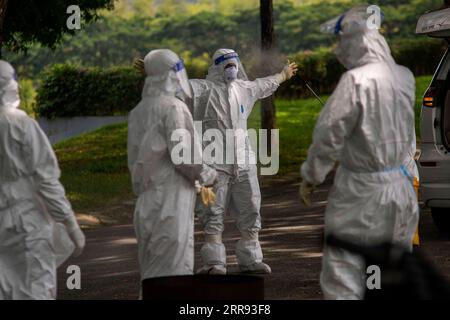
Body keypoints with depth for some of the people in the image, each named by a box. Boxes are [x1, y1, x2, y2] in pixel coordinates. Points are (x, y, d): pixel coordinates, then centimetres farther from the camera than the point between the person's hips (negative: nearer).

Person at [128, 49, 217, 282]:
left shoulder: (138, 112, 13)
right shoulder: (173, 108, -11)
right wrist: (208, 175, -1)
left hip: (147, 202, 8)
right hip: (171, 203, -8)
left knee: (153, 274, 12)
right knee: (173, 273, -7)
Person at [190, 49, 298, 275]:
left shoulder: (244, 89, 14)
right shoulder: (204, 89, -4)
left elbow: (264, 84, 34)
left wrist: (283, 75, 52)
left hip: (243, 161, 6)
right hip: (214, 162, -6)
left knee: (249, 210, 8)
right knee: (213, 213, -4)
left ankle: (250, 260, 17)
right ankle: (215, 262, -1)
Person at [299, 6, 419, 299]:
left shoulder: (356, 81, -20)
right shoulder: (405, 77, -1)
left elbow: (329, 135, -16)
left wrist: (310, 177, -3)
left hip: (363, 191, -7)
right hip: (402, 187, 7)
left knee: (343, 279, 0)